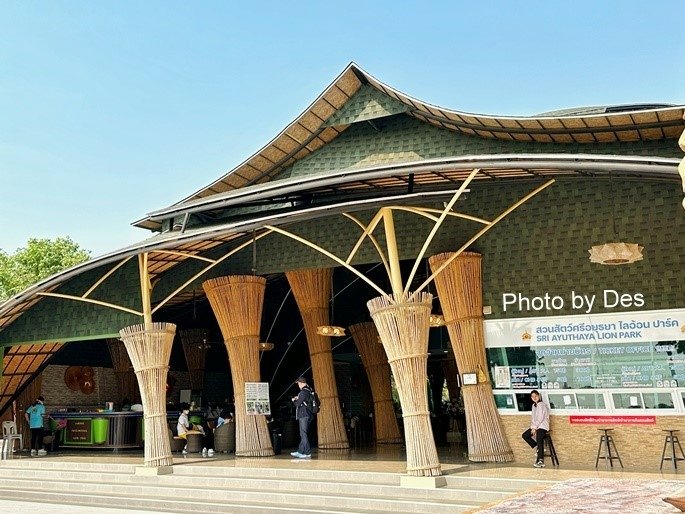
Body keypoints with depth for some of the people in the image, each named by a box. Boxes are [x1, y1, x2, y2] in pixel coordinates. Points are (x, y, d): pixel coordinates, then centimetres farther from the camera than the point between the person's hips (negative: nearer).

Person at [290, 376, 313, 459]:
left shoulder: (303, 392, -15)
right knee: (303, 434, 13)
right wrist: (298, 398, 18)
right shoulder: (309, 391, 12)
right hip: (308, 415, 9)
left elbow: (298, 404, -14)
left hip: (304, 416, -9)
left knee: (303, 434, -5)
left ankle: (307, 453, -4)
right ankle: (300, 451, 19)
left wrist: (294, 400, 5)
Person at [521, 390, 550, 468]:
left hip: (542, 427, -9)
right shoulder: (534, 405, 15)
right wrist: (533, 427, 0)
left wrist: (534, 427, -14)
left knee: (539, 441, -19)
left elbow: (540, 418, -16)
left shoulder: (542, 405, -11)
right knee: (524, 435, 4)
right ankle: (538, 448, 6)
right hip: (535, 426, 9)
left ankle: (540, 461, -24)